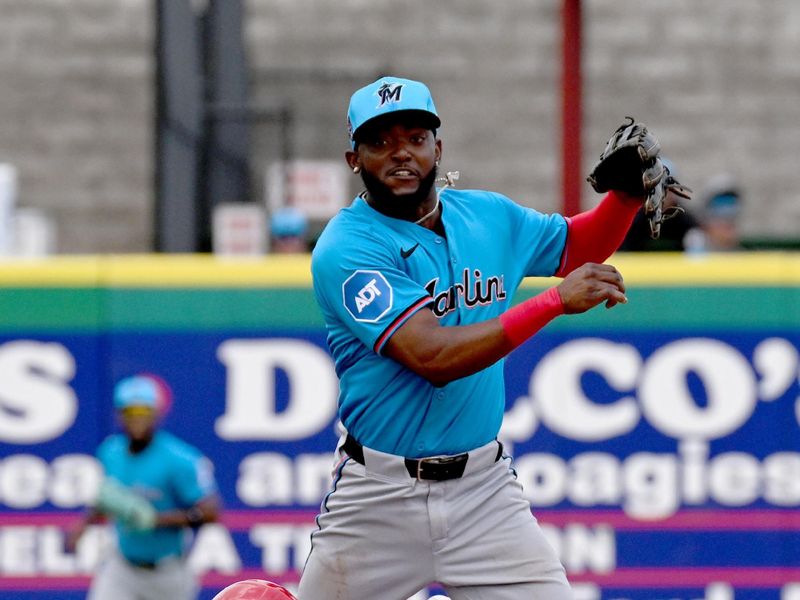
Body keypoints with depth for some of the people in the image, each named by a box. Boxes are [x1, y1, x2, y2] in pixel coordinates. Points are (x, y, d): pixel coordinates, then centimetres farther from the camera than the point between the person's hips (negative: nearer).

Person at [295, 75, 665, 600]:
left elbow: (577, 245, 24)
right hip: (379, 494, -4)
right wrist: (555, 301, -27)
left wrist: (629, 193, 3)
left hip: (483, 489, 4)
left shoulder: (487, 216, 6)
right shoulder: (346, 250, -14)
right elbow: (432, 357, -25)